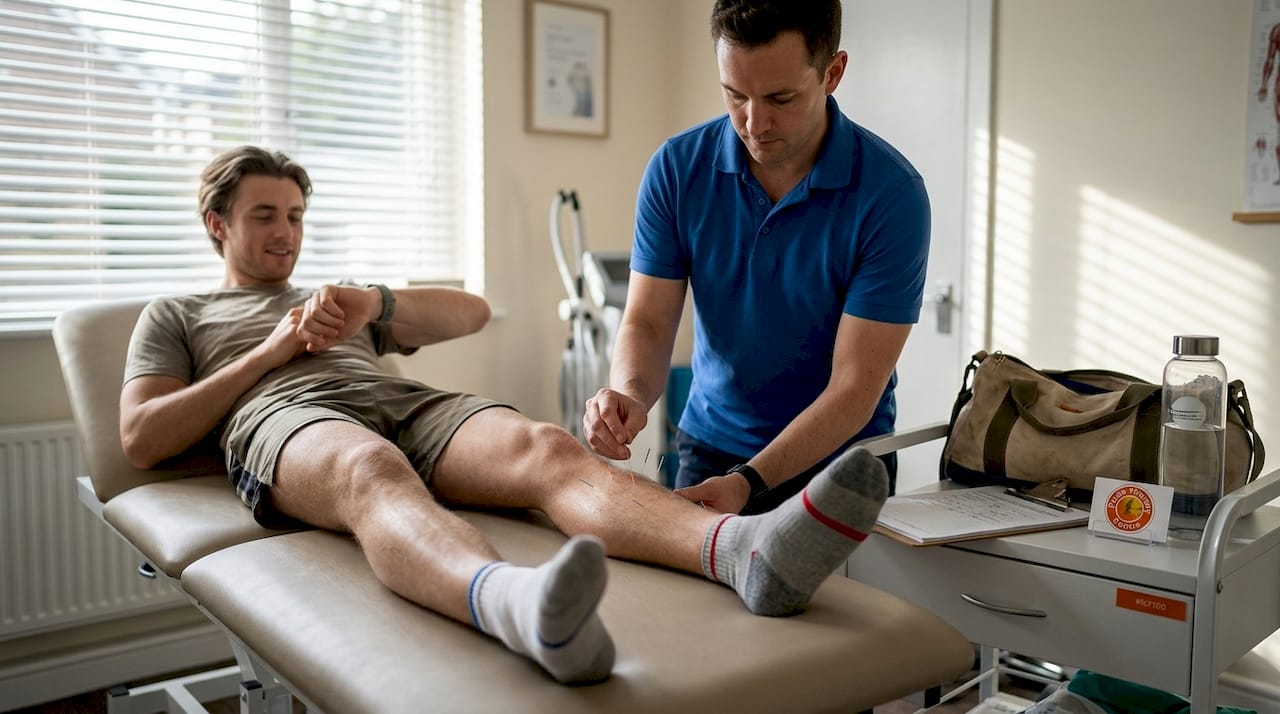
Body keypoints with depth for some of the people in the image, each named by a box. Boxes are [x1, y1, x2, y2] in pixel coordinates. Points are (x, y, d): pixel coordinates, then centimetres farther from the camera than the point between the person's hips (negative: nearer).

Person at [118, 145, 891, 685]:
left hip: (408, 404, 4)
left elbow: (474, 311, 28)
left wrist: (374, 301, 10)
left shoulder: (333, 300, 39)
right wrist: (271, 351, 7)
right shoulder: (175, 315, 32)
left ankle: (747, 549, -58)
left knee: (545, 447, -31)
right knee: (373, 468, -42)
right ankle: (516, 601, -75)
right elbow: (142, 439, 13)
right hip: (287, 421, -3)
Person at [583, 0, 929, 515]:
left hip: (838, 463, -1)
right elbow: (647, 321, -5)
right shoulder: (676, 168, -7)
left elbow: (853, 388, -17)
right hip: (709, 449, 2)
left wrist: (749, 482, -30)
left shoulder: (891, 193, -17)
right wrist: (630, 393, -27)